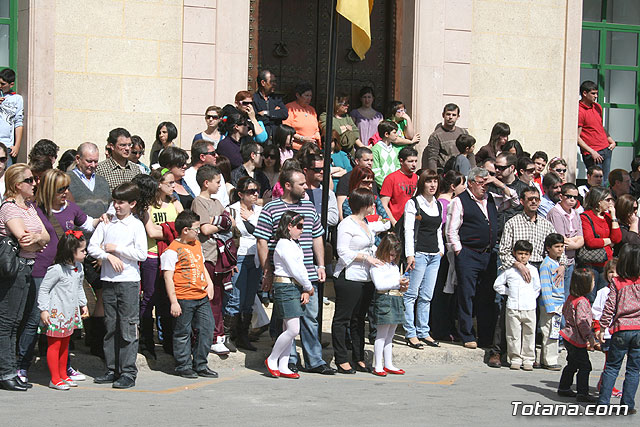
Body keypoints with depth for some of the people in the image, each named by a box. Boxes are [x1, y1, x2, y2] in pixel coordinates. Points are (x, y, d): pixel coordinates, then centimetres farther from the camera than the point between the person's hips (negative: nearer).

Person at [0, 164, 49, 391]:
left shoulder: (29, 206, 16)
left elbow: (46, 236, 8)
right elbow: (24, 241, -21)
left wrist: (37, 238, -14)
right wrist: (41, 242, -2)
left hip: (26, 267, 9)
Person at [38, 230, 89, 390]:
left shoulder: (78, 267, 7)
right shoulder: (56, 270, -19)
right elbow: (43, 290, -14)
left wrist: (83, 304, 23)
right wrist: (43, 310, -16)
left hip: (70, 313, 8)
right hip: (56, 314, -8)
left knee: (65, 345, 16)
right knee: (54, 345, -2)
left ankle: (63, 375, 26)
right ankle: (55, 379, 2)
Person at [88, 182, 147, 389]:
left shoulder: (136, 225, -2)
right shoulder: (106, 223, 10)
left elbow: (141, 254, -10)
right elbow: (92, 247, 5)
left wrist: (116, 248, -8)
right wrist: (109, 256, -11)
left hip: (129, 281, -4)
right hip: (108, 279, 4)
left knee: (128, 328, -5)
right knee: (110, 327, 9)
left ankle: (128, 372, -3)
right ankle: (112, 370, 16)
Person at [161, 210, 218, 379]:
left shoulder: (197, 244, 15)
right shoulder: (172, 250, -10)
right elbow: (168, 277, -12)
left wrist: (209, 284, 15)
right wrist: (174, 302, -15)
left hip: (202, 297, 7)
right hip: (184, 299, -7)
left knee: (206, 329, 6)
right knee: (183, 333, 2)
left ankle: (200, 365, 16)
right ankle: (184, 366, 14)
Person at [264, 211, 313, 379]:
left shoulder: (294, 244, 18)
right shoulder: (284, 244, -13)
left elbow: (301, 268, 13)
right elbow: (295, 270, -16)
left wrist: (305, 290, 1)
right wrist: (309, 287, -5)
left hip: (295, 288, 10)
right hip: (286, 288, -10)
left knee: (289, 329, 9)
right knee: (293, 329, -12)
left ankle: (283, 367, 12)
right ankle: (272, 360, 2)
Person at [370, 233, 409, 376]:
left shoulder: (394, 266, 20)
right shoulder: (377, 266, -8)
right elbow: (379, 284, -19)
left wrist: (402, 287, 6)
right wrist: (397, 282, -17)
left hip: (396, 300, 8)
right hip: (383, 300, -8)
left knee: (390, 336, 13)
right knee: (381, 335, -5)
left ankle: (388, 365, 18)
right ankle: (378, 366, -2)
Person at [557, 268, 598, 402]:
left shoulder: (571, 298, 8)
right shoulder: (582, 302, -21)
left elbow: (564, 312, 23)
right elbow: (582, 322, -26)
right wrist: (590, 337, -25)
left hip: (569, 339, 10)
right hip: (577, 340, -10)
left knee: (572, 364, 21)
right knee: (584, 366, -6)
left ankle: (563, 388, 30)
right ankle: (582, 393, -6)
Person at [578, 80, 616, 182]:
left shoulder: (597, 107, 13)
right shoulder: (579, 111, -12)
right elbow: (577, 137, -13)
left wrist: (611, 141, 14)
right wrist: (592, 152, -17)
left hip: (606, 149, 8)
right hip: (592, 153, -8)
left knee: (605, 181, 5)